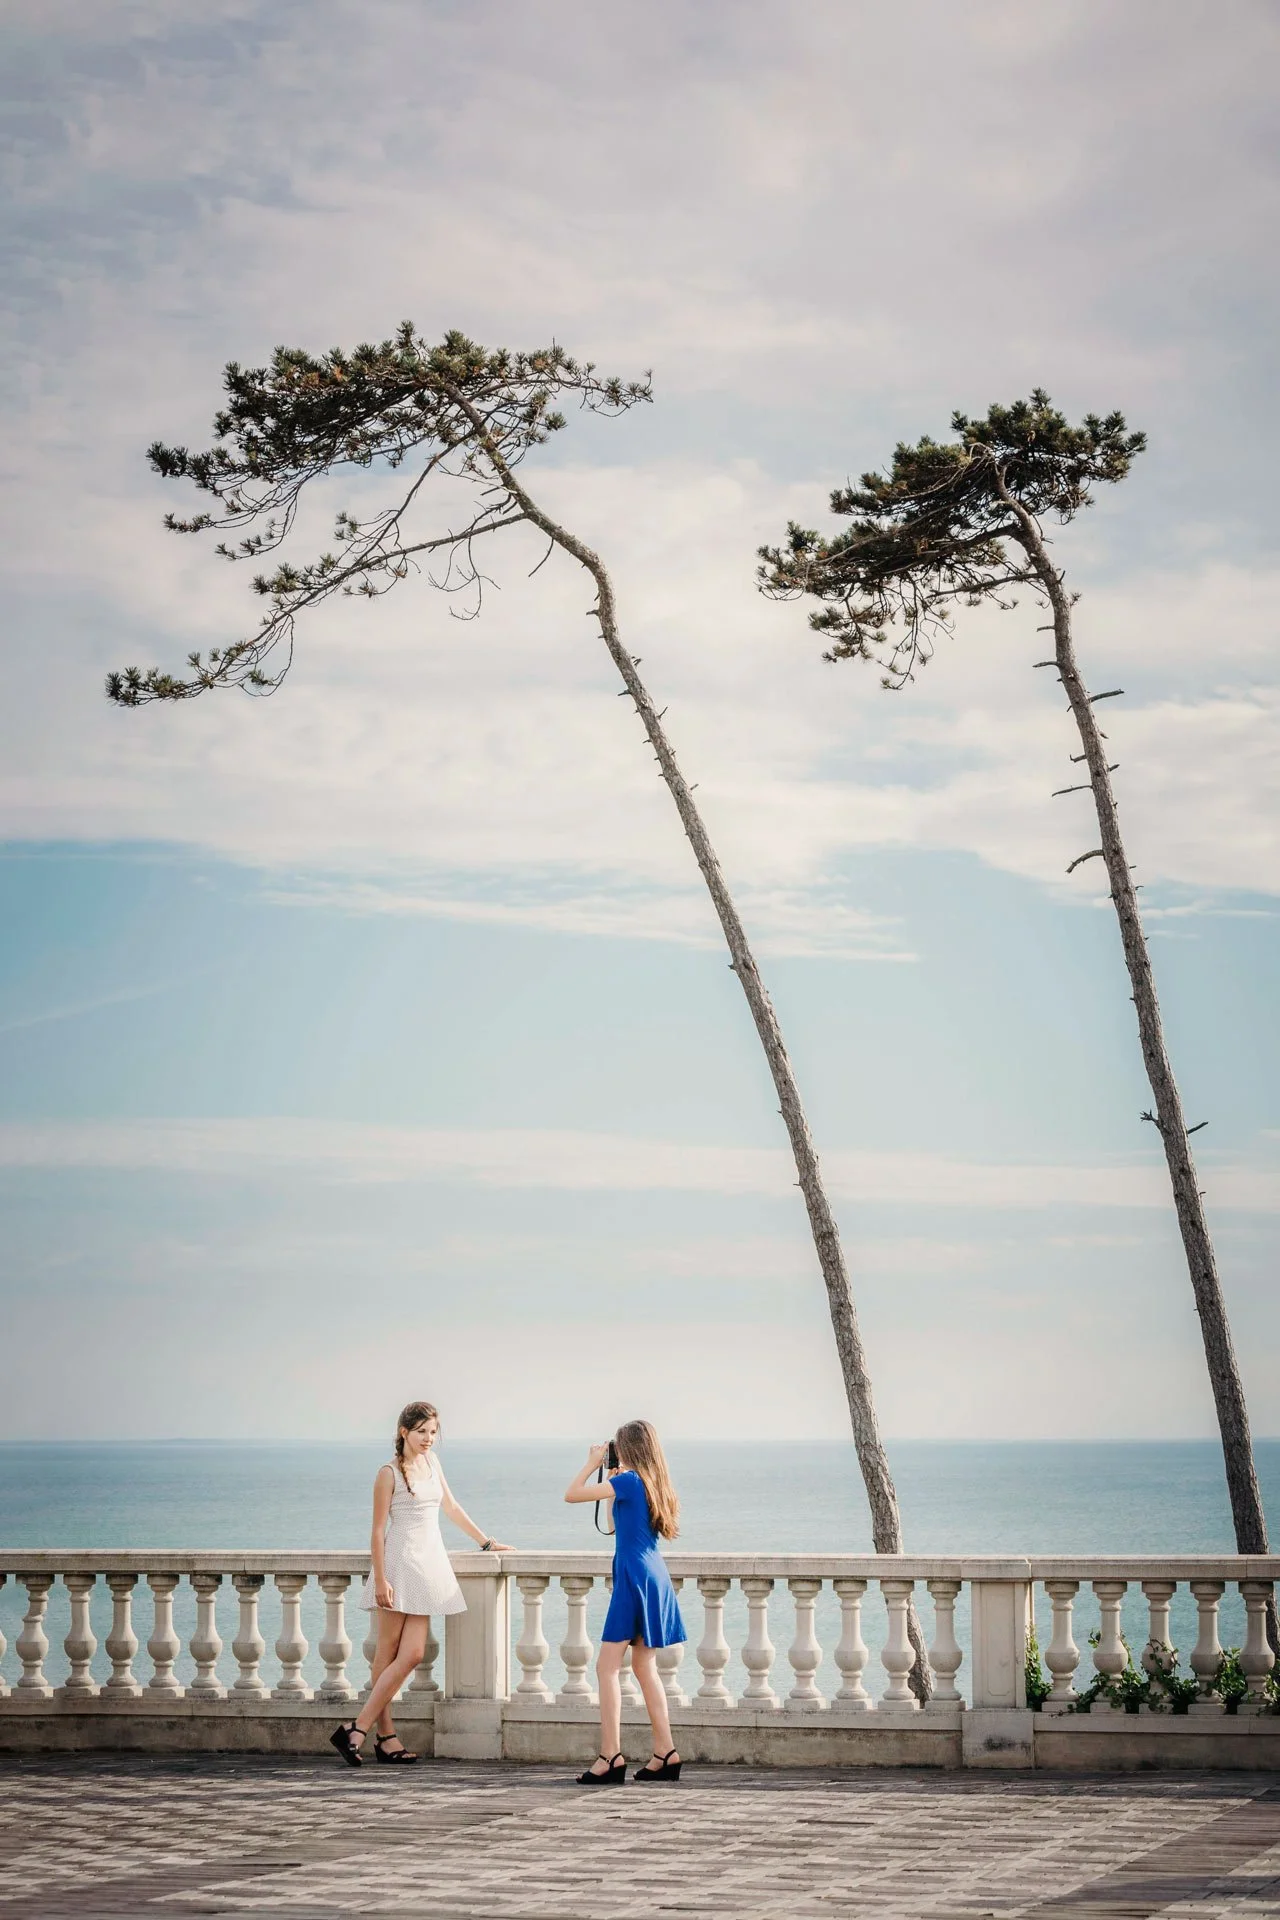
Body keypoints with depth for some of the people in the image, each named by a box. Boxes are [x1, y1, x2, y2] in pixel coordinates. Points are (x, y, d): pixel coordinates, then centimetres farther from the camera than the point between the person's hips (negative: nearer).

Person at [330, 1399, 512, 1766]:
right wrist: (380, 1579, -15)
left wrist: (485, 1541, 24)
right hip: (400, 1565, -6)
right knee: (389, 1653, -7)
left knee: (412, 1654, -3)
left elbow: (451, 1508, 25)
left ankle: (385, 1739, -1)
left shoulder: (432, 1462, 14)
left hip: (429, 1564, 6)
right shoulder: (390, 1473, -5)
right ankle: (358, 1730, -5)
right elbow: (378, 1529, -8)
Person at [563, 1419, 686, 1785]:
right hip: (654, 1577, 9)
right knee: (644, 1665, 14)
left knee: (608, 1666, -7)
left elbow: (571, 1494, -11)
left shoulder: (628, 1481, -13)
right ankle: (665, 1754, 15)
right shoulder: (653, 1485, 12)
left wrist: (593, 1463, 3)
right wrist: (613, 1477, 21)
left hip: (634, 1578, -9)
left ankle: (610, 1757, -13)